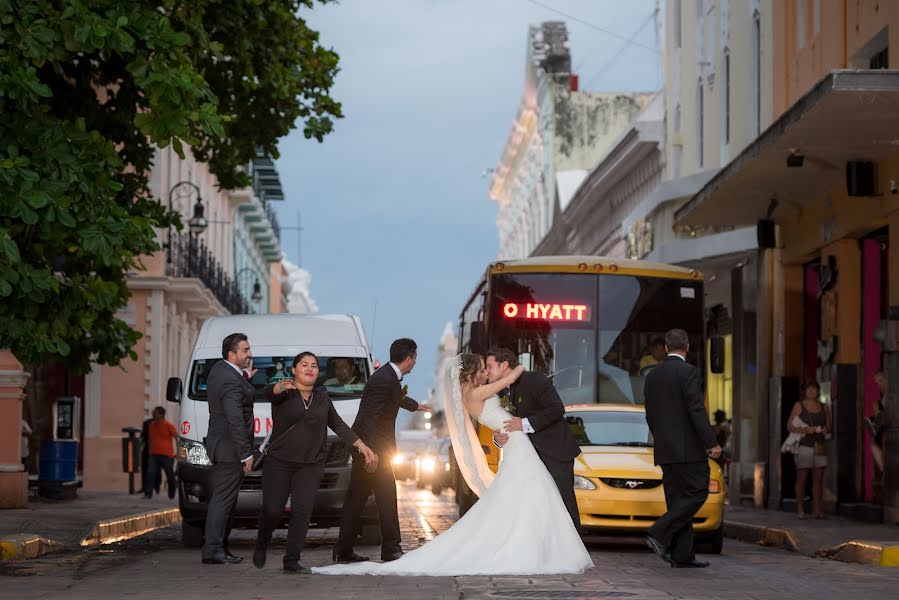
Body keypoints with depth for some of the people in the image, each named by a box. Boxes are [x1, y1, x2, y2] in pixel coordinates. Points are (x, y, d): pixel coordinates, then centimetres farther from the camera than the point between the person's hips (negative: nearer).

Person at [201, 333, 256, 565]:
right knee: (223, 499, -7)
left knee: (222, 499, 14)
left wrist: (245, 377, 12)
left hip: (219, 445, 10)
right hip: (230, 449, -10)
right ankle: (213, 550, -6)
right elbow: (235, 421, -24)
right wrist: (246, 454, -21)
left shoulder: (219, 369, 8)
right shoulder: (231, 382, -22)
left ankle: (220, 546, 20)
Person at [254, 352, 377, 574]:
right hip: (279, 463, -3)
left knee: (302, 512, -9)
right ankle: (261, 545, 25)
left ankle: (292, 561, -4)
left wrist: (362, 446, 12)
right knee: (272, 510, -4)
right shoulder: (284, 393, -2)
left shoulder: (322, 398, 13)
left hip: (310, 466, 3)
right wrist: (280, 387, -52)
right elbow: (270, 392, -26)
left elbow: (338, 425, 20)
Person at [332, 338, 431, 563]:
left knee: (356, 497, 8)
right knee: (386, 496, -4)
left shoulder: (390, 377, 12)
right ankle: (391, 549, 2)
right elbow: (369, 418, -24)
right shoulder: (384, 380, -19)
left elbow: (397, 397, 36)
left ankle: (343, 551, 10)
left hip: (372, 447, 10)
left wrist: (416, 406, 56)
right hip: (370, 446, -10)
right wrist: (371, 453, -28)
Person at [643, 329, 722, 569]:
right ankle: (660, 534, -15)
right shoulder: (688, 372, -10)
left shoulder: (652, 375, 12)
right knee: (697, 494, -3)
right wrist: (711, 443, -14)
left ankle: (682, 554, 5)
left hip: (664, 449, 8)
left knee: (679, 499, 8)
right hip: (688, 447, -8)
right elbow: (697, 410, -16)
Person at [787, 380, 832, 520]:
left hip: (819, 447, 4)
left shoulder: (824, 408, 15)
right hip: (804, 445, -4)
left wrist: (826, 430, -5)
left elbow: (830, 425, 19)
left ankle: (817, 509, 2)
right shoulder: (799, 406, 4)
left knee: (818, 477, 0)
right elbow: (789, 426, -1)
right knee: (802, 477, -6)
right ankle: (800, 508, -2)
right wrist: (804, 430, -16)